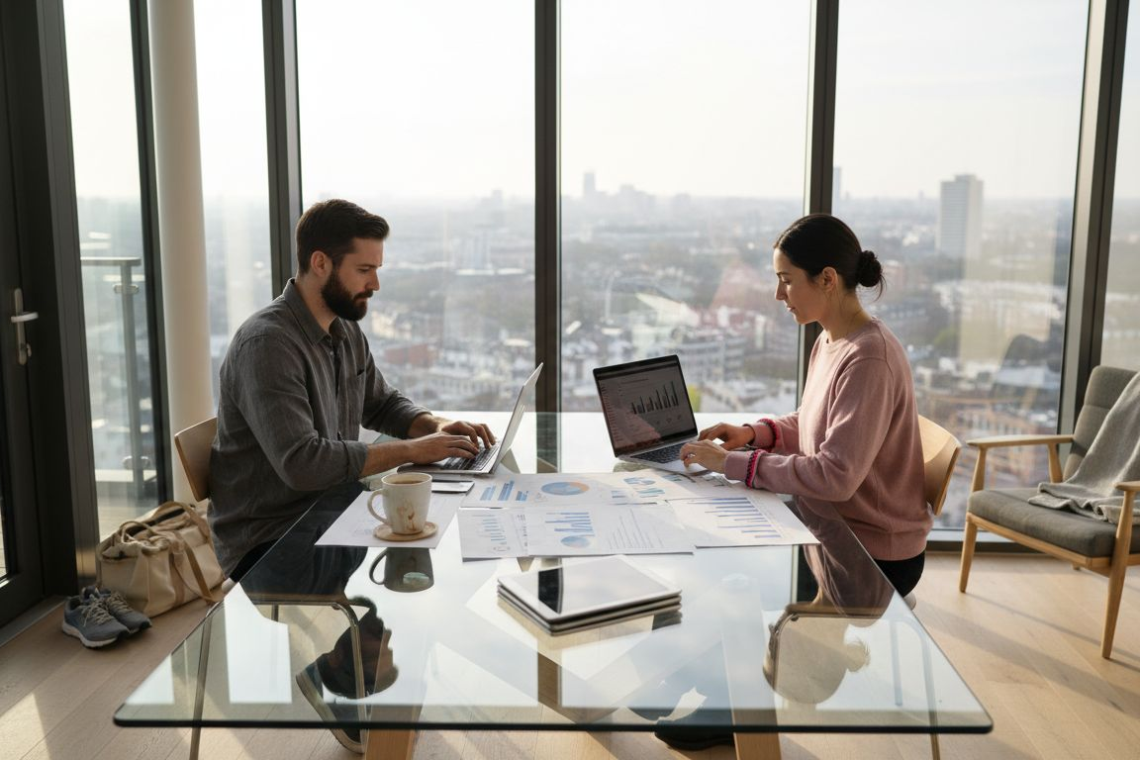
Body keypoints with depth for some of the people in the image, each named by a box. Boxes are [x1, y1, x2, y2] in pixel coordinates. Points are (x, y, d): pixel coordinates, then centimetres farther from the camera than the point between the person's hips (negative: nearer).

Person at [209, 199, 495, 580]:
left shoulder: (346, 330, 6)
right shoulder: (266, 344, -21)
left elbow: (382, 404, 19)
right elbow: (302, 463, -29)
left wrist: (436, 425, -1)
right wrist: (411, 450, -22)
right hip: (265, 543, -8)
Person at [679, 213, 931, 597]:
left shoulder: (869, 358, -26)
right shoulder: (830, 341, 3)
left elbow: (835, 476, -30)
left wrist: (732, 463, -25)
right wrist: (754, 432, -2)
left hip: (875, 555, -8)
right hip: (832, 526, 8)